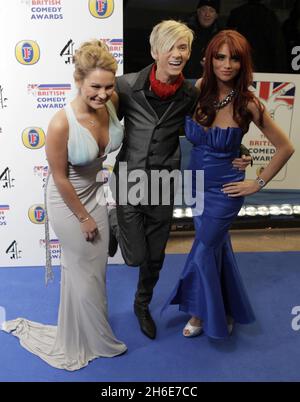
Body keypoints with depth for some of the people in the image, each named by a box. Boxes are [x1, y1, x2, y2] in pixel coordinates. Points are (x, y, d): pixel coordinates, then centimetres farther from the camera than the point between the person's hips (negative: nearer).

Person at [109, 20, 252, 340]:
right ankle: (115, 223, 37)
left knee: (155, 257, 15)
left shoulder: (189, 95, -9)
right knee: (136, 256, 4)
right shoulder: (127, 86, -16)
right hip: (129, 180, -2)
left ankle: (142, 306, 44)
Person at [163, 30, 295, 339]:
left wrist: (258, 183, -8)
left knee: (203, 251, 4)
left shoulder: (247, 104, -18)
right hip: (197, 182, 4)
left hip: (224, 189, -4)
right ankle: (226, 311, 42)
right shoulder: (198, 90, -9)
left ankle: (203, 314, 32)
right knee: (217, 246, 19)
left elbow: (285, 147, -10)